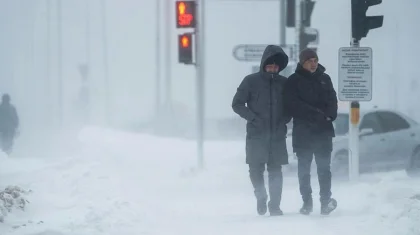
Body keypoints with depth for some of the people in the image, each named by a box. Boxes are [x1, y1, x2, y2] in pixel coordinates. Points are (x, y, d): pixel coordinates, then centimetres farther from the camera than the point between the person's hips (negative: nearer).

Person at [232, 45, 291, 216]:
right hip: (256, 136, -2)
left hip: (277, 136, 2)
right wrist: (253, 118, -10)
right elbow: (237, 104, 1)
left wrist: (284, 120, 0)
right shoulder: (251, 81, -1)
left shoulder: (284, 83, 7)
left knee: (275, 171, 0)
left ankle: (275, 205, 5)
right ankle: (261, 196, 22)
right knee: (256, 169, -2)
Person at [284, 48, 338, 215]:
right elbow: (293, 105, -8)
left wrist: (328, 116, -13)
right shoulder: (293, 81, 1)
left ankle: (326, 201, -8)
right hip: (303, 132, -2)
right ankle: (307, 202, 10)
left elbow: (332, 101, 8)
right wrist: (317, 114, -14)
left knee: (324, 167, -5)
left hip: (324, 131, 2)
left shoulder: (324, 79, 11)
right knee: (304, 169, 3)